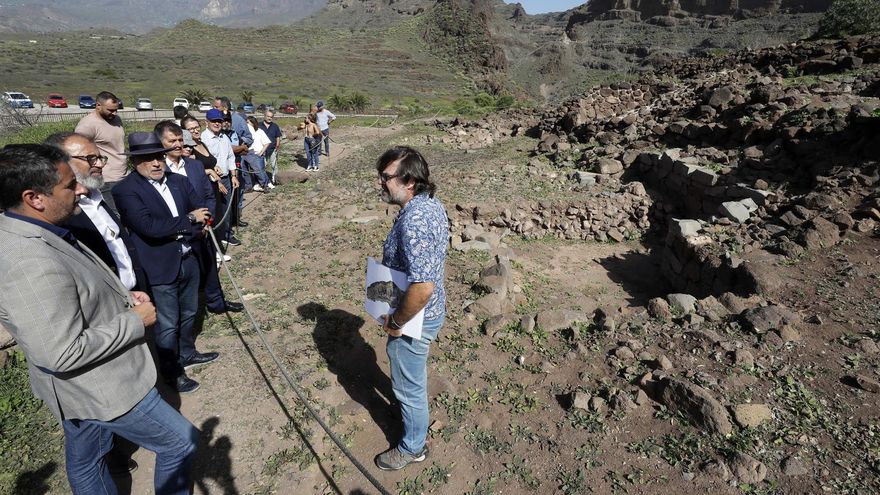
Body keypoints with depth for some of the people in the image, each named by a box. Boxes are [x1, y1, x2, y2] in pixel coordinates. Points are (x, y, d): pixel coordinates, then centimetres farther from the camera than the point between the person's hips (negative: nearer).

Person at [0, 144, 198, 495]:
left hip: (85, 384, 10)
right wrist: (134, 320, -21)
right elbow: (62, 354, -31)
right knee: (181, 442, 6)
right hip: (100, 388, -10)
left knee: (85, 459, 27)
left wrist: (121, 297, 3)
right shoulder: (32, 265, -34)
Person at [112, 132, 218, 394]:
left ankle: (187, 353, 45)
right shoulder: (125, 190, -13)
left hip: (188, 260, 6)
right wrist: (189, 220, -18)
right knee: (168, 325, 7)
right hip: (160, 268, -6)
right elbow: (148, 226, -25)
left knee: (188, 314, 23)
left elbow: (203, 211, 2)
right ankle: (172, 372, 26)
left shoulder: (179, 181, 5)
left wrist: (176, 230, -13)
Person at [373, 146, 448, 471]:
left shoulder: (413, 221, -34)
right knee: (414, 373, 34)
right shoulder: (432, 203, -2)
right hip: (433, 309, 9)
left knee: (408, 385, 15)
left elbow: (422, 288, -38)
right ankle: (416, 406, 61)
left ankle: (413, 447, 39)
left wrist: (395, 322, -22)